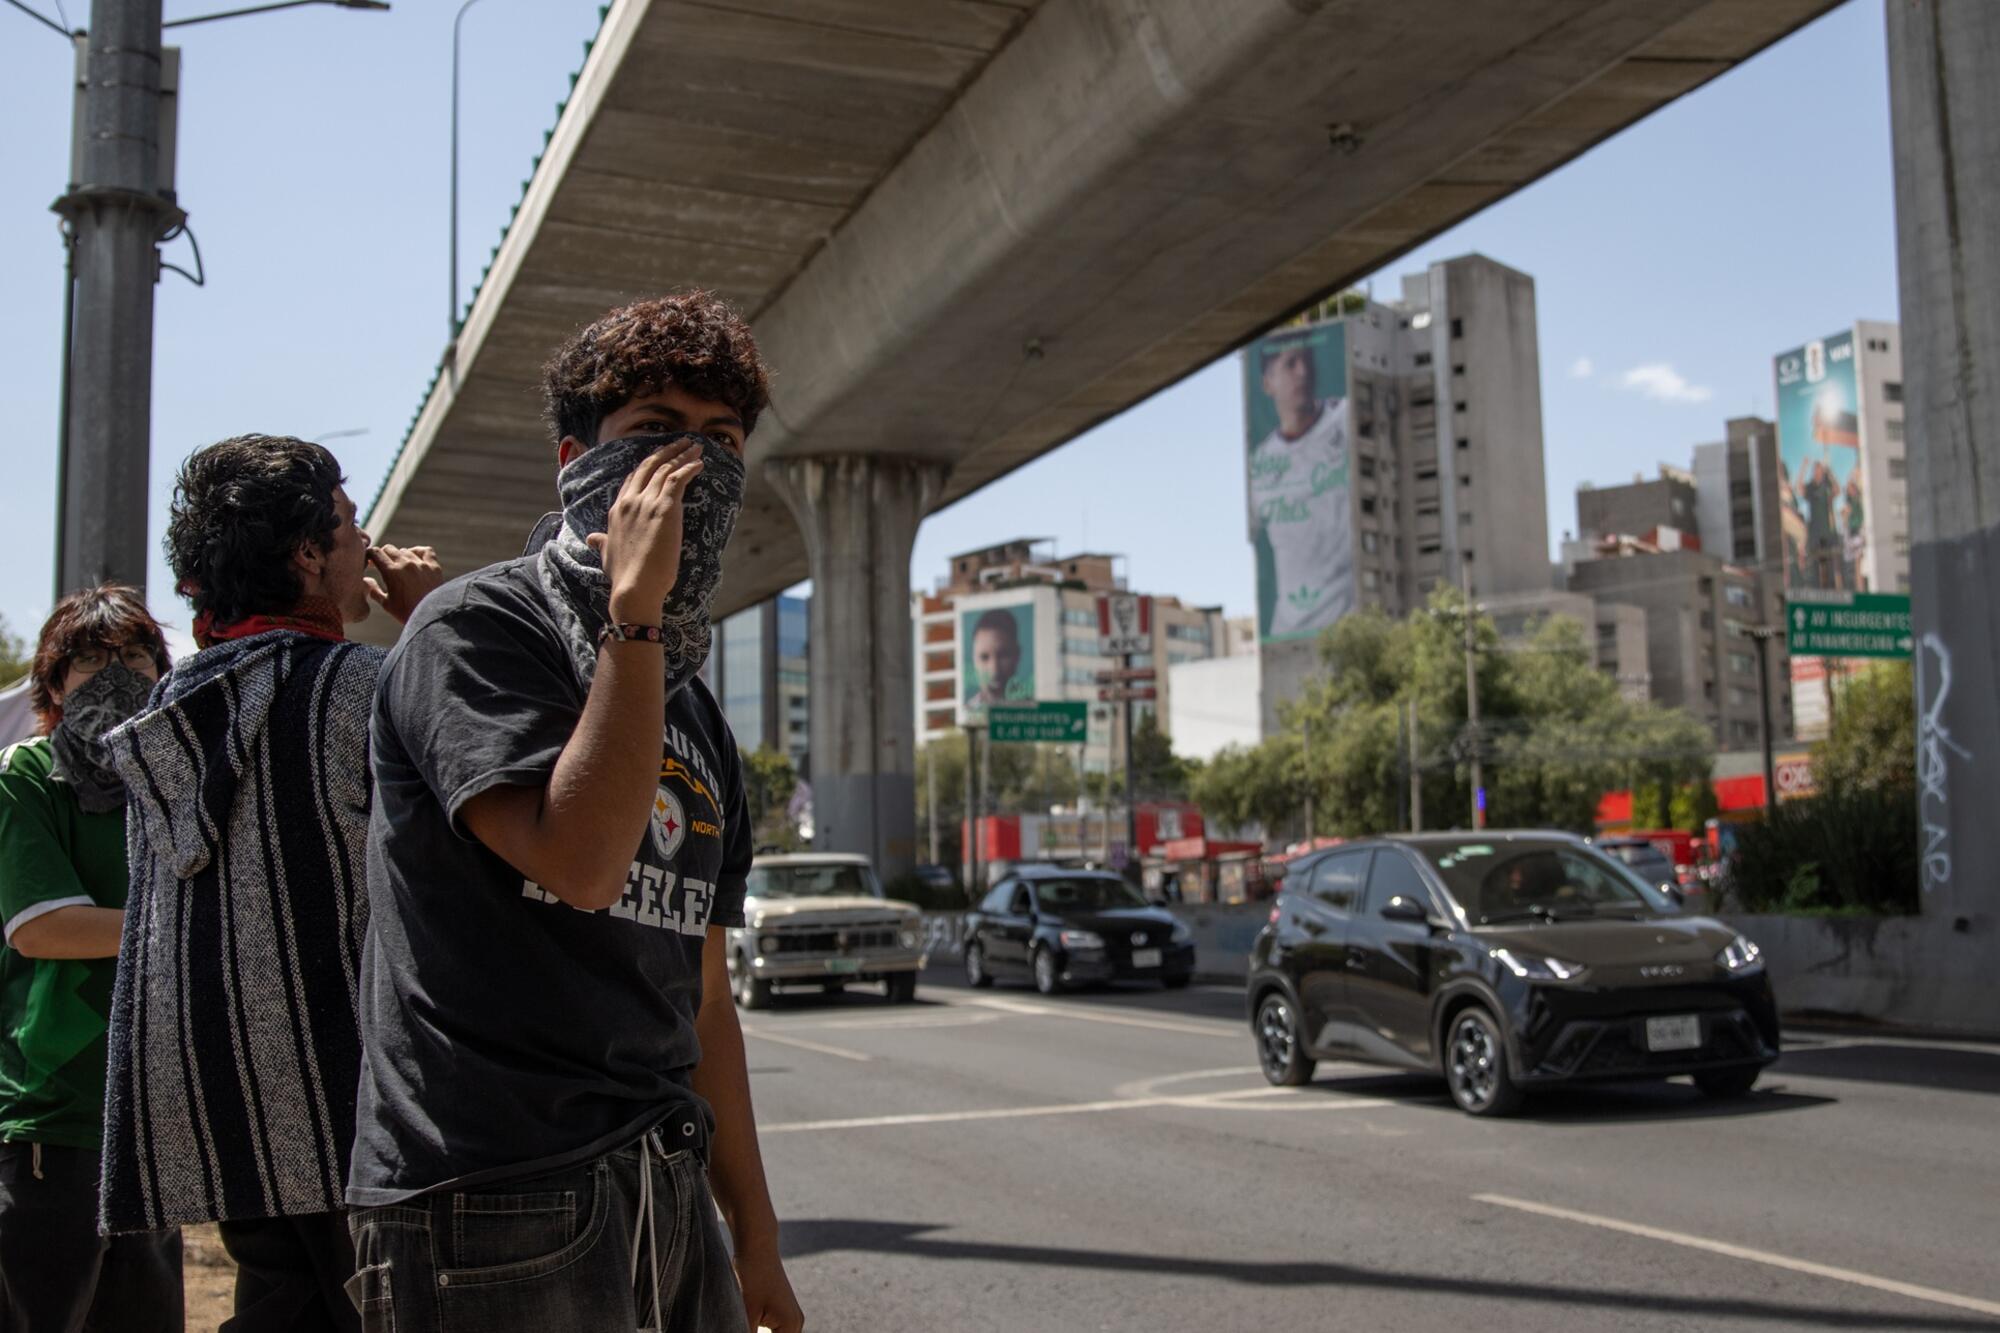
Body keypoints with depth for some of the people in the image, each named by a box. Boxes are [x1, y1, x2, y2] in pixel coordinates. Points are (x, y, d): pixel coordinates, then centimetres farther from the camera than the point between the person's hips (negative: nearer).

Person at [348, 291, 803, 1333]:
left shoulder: (697, 717, 15)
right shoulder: (479, 625, -6)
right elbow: (579, 860, -21)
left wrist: (757, 1245, 16)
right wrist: (635, 609, -16)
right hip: (492, 1206, -7)